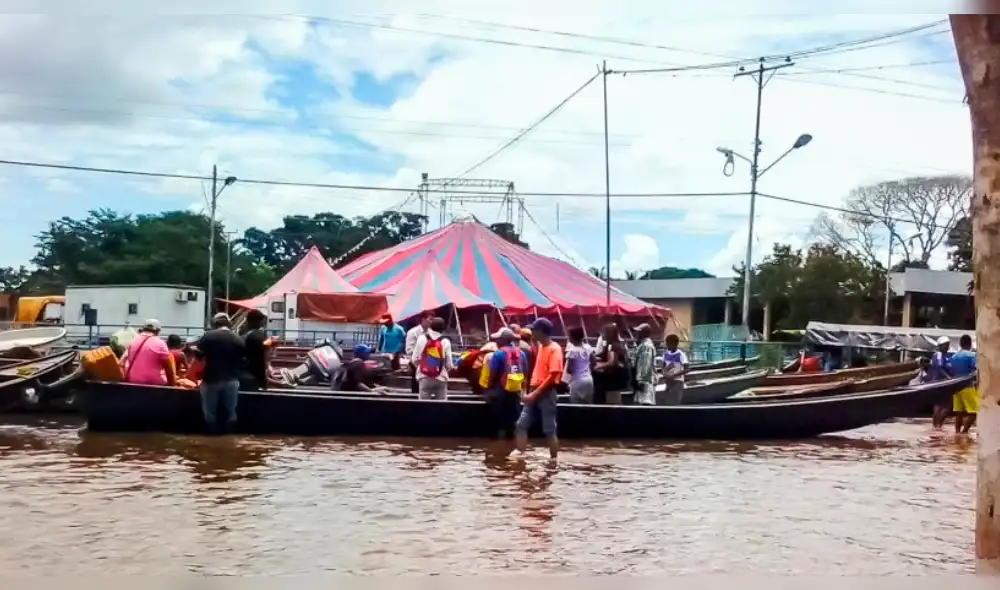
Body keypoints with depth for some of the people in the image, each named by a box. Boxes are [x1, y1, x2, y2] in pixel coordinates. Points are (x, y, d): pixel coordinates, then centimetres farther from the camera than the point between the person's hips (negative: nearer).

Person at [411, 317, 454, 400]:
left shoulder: (422, 339, -1)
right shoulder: (445, 342, -5)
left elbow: (414, 359, 1)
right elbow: (449, 364, -6)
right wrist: (452, 367, 17)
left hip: (424, 378, 1)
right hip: (440, 378, -1)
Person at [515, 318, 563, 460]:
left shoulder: (554, 349, -13)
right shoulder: (540, 347, 14)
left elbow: (553, 376, -20)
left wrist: (535, 393, -21)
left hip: (546, 394, -8)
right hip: (534, 392, 8)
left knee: (549, 430, -1)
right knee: (521, 425, 3)